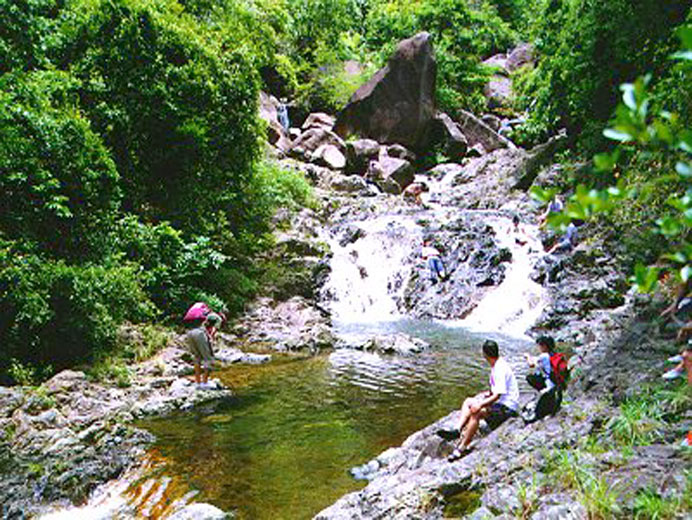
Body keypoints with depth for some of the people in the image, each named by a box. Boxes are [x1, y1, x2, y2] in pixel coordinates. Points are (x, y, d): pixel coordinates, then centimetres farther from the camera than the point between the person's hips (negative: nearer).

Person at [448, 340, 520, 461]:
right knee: (468, 402, 9)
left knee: (476, 412, -27)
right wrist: (488, 392, 9)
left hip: (507, 406, -11)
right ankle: (457, 430, -4)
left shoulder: (500, 369, -23)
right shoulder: (496, 365, 7)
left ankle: (463, 447, -20)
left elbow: (497, 395, -27)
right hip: (500, 401, 11)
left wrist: (481, 405, -27)